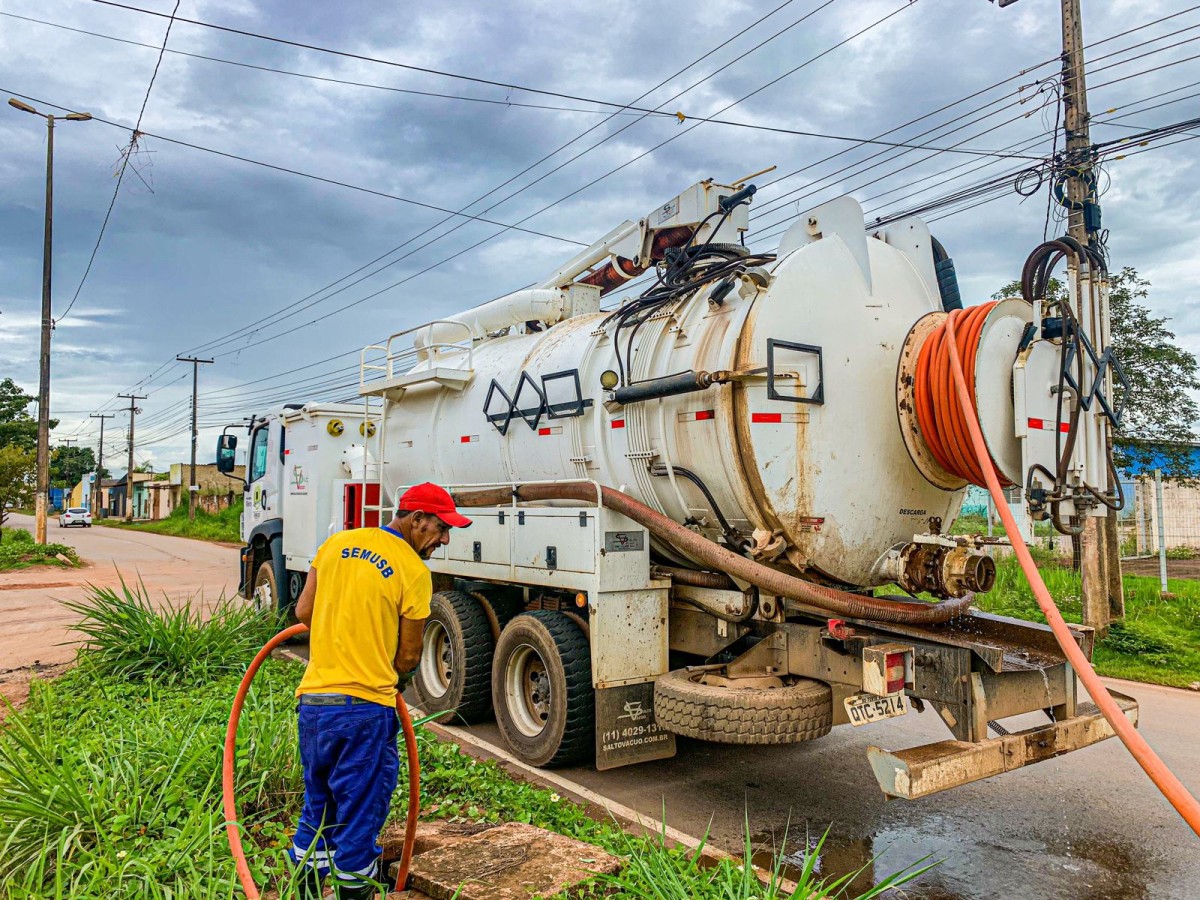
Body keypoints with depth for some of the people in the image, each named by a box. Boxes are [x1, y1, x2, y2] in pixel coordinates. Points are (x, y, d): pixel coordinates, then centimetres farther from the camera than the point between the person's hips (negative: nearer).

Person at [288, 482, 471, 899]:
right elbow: (409, 654, -5)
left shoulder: (336, 544, 6)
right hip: (363, 707, -6)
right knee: (359, 816, 10)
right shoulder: (414, 572, -12)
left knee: (317, 805, 24)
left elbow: (304, 611, 12)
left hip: (312, 697, 7)